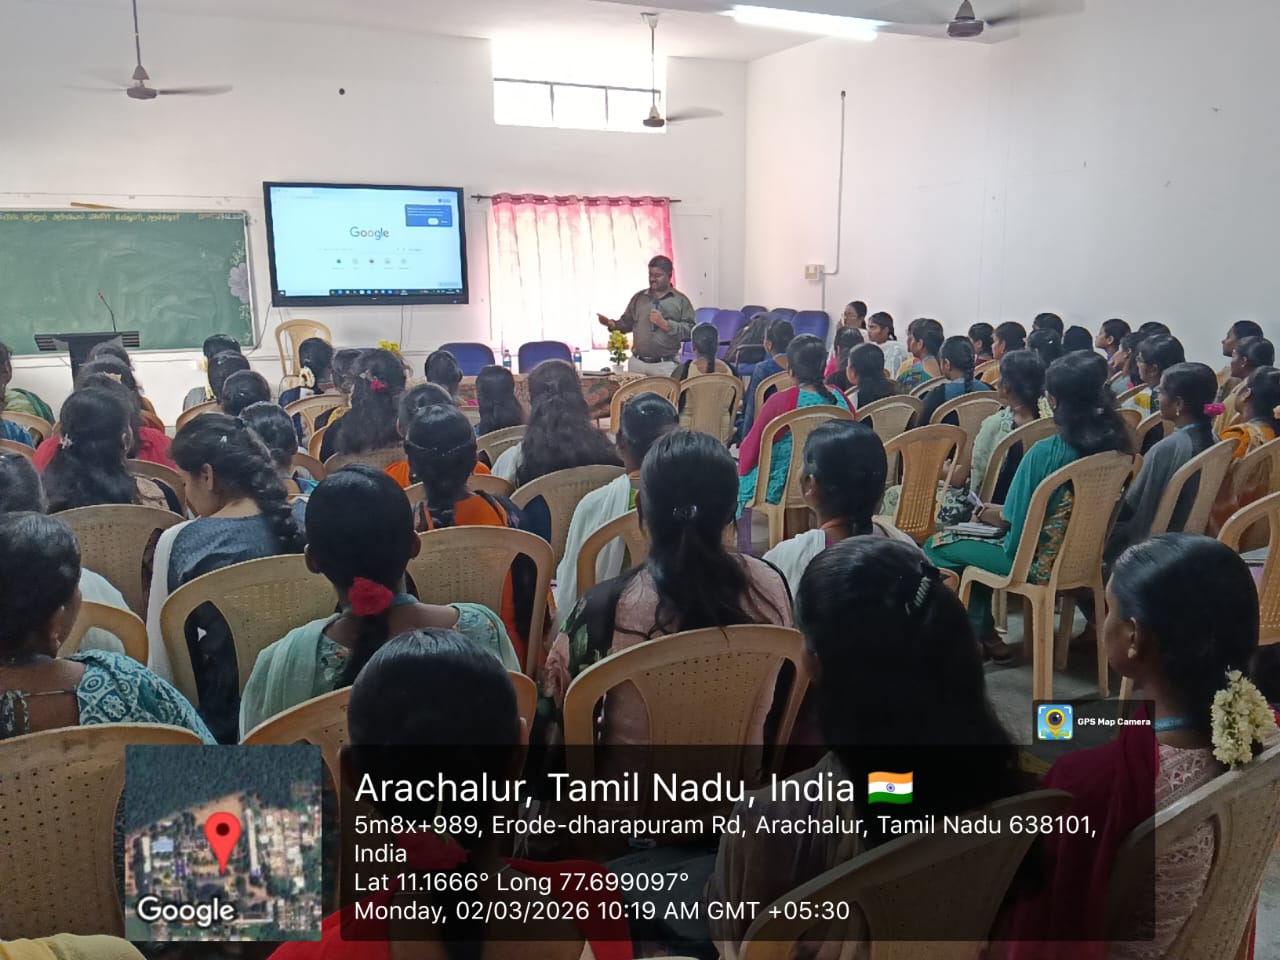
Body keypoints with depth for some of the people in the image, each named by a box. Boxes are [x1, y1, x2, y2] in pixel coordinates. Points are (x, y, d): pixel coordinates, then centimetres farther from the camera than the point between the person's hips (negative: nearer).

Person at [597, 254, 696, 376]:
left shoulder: (681, 300, 2)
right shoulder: (639, 298, 14)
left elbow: (691, 331, -7)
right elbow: (627, 323, 15)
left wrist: (665, 324, -14)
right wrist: (612, 324, -4)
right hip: (637, 363, 3)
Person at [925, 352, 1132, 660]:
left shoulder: (1045, 453, -26)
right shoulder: (1115, 445, -5)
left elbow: (1019, 531, -21)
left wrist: (1001, 515, 2)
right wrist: (1007, 513, 14)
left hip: (1041, 563, -8)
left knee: (937, 545, 7)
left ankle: (983, 634, 17)